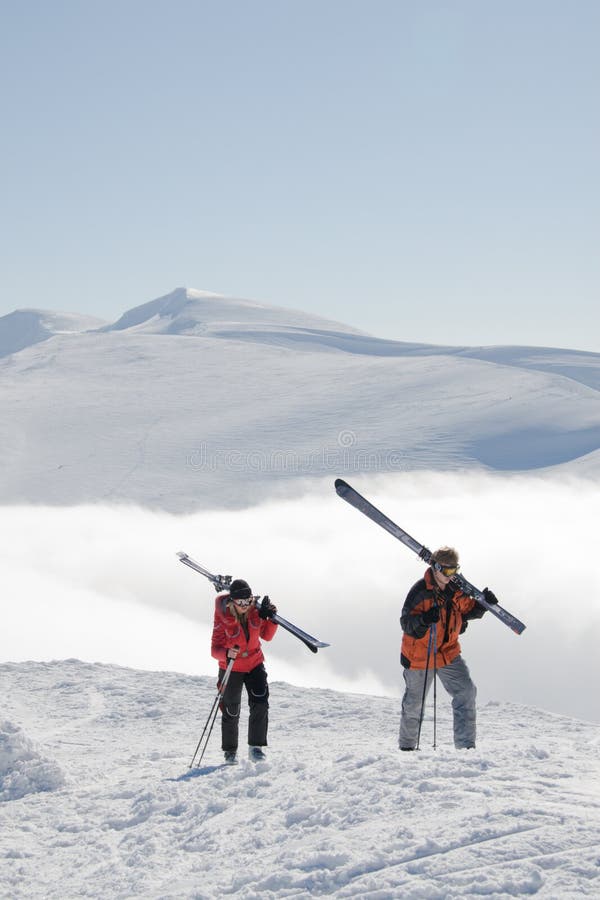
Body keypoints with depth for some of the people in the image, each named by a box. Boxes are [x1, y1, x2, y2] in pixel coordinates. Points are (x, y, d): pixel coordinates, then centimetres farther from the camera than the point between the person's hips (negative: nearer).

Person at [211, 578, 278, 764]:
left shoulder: (256, 611, -13)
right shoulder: (223, 617, -24)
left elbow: (266, 636, 1)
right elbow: (215, 649, -24)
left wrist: (272, 619, -17)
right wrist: (226, 653, -45)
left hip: (254, 664, 3)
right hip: (230, 668, -2)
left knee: (260, 704, -14)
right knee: (231, 712, 8)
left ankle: (255, 747, -4)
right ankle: (230, 750, 27)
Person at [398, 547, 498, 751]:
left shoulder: (456, 589, -3)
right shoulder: (420, 591, -21)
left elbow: (467, 610, 14)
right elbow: (406, 623, -22)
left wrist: (483, 603, -6)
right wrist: (423, 620, -42)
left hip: (448, 653, 5)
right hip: (419, 655, -4)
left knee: (466, 692, -12)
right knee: (414, 704, 10)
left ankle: (466, 745, -12)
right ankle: (407, 745, 32)